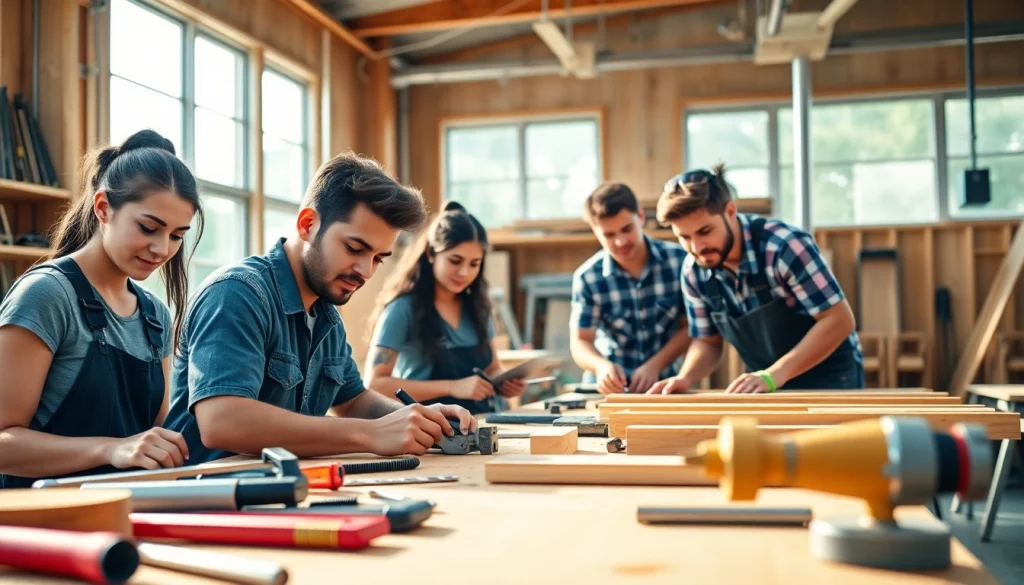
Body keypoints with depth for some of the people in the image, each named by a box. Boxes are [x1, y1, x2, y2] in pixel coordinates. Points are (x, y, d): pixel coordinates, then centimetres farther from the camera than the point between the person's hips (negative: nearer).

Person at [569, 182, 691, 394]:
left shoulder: (678, 260, -8)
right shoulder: (587, 277, -9)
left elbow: (690, 327, -2)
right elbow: (580, 342, -5)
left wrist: (654, 366, -14)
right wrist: (601, 366, -26)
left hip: (664, 382, 0)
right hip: (610, 386, 0)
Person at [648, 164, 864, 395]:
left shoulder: (785, 245, -24)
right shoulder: (693, 272, -7)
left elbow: (839, 320, -23)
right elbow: (708, 341, 5)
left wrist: (773, 375, -30)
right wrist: (685, 378, -16)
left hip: (829, 381, -4)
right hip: (766, 390, 5)